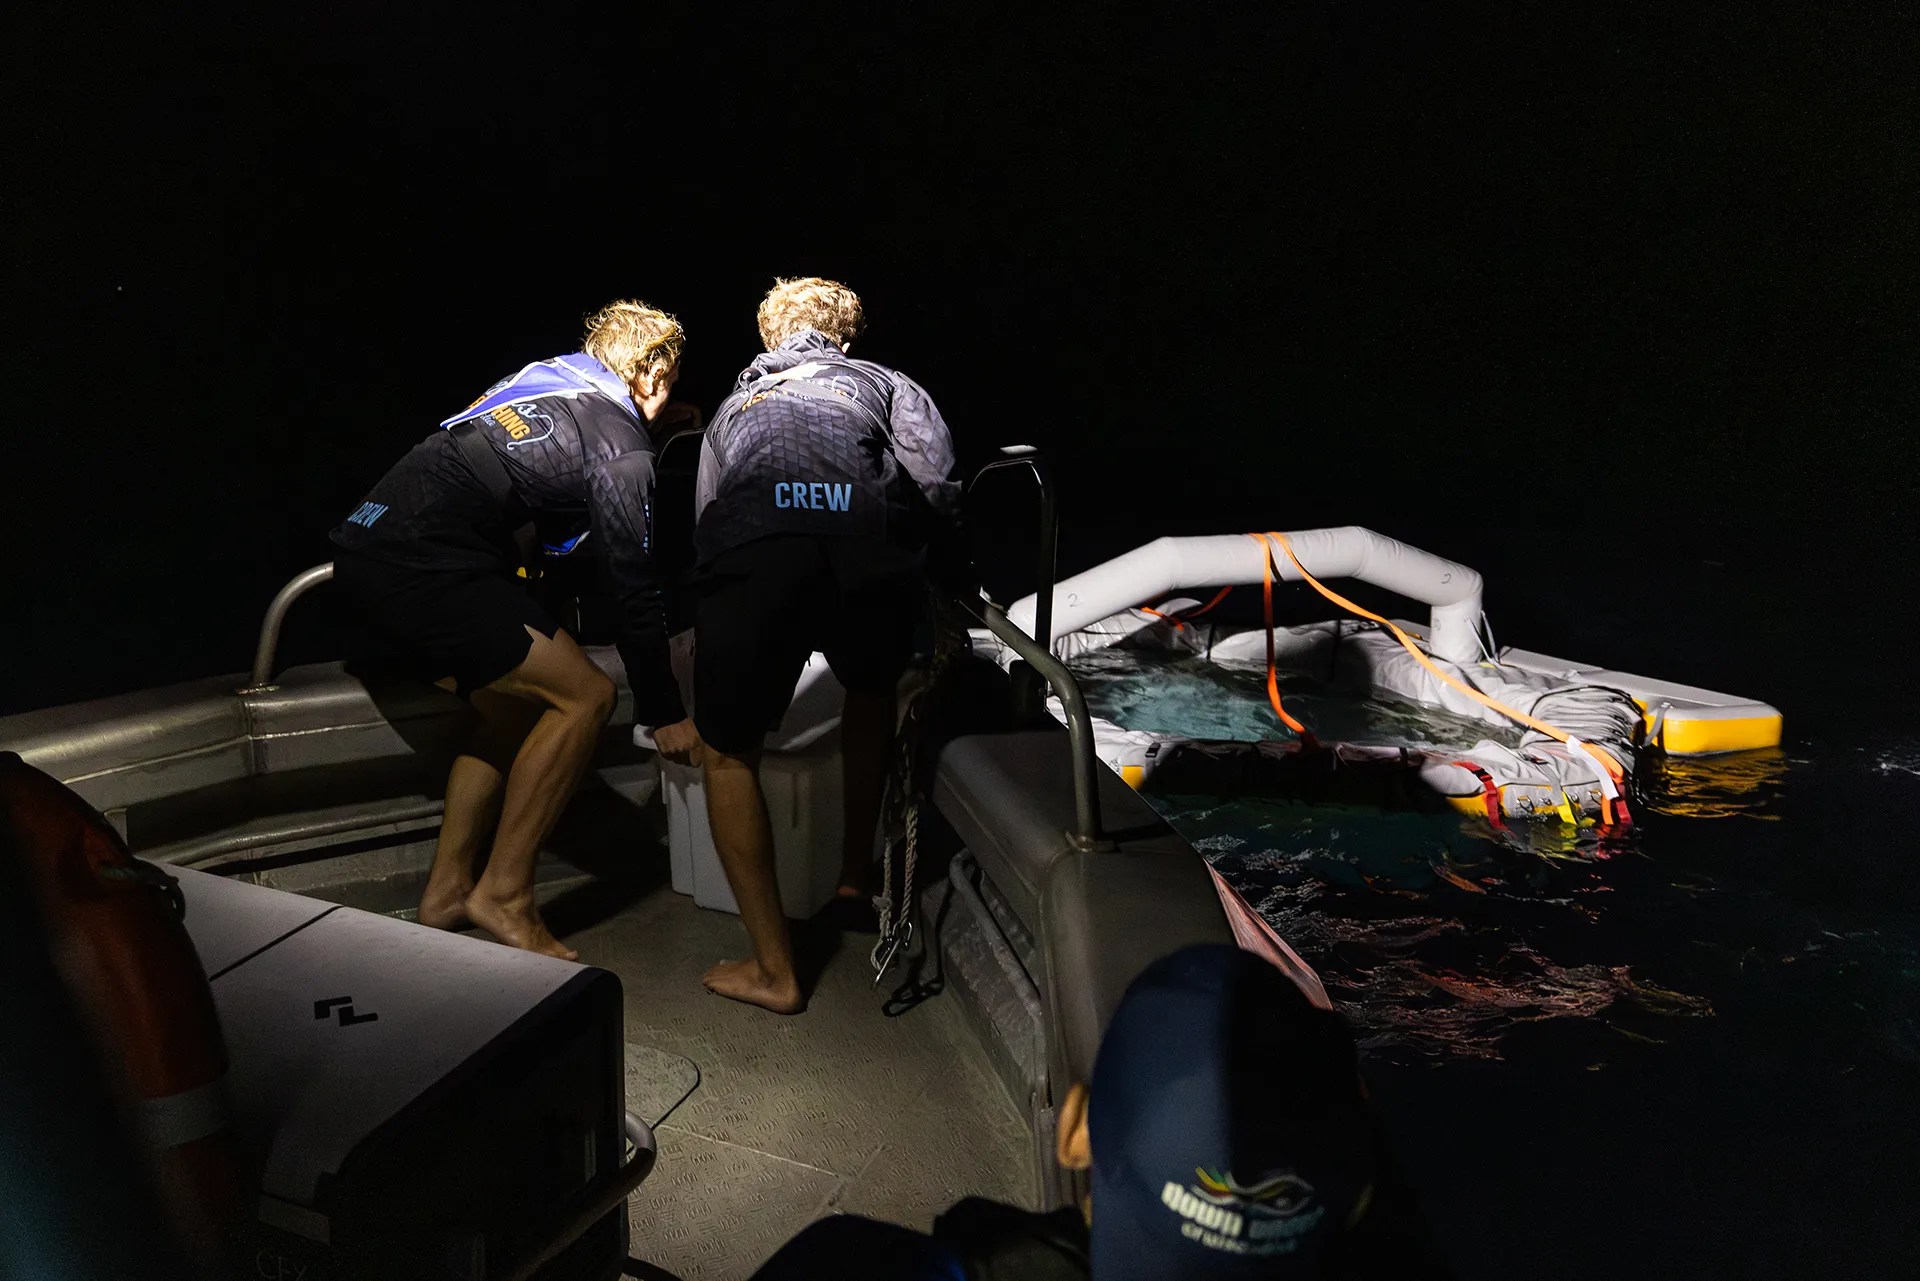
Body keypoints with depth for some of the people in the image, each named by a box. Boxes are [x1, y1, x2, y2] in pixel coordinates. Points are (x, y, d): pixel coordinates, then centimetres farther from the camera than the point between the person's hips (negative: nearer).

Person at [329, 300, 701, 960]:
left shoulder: (545, 375, 21)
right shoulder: (622, 445, -4)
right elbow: (637, 588, -2)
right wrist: (664, 714, 4)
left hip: (367, 540, 9)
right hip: (425, 563, -9)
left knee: (516, 708, 18)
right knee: (584, 695, -4)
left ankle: (445, 890, 20)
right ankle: (503, 895, 0)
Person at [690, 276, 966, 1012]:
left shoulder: (734, 405, 41)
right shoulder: (883, 384, 34)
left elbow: (703, 521, 44)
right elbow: (937, 485, 15)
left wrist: (701, 635, 56)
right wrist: (953, 587, 25)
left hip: (750, 558, 0)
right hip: (869, 550, 0)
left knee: (728, 753, 19)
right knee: (872, 694, 33)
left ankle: (774, 971, 18)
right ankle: (856, 875, 44)